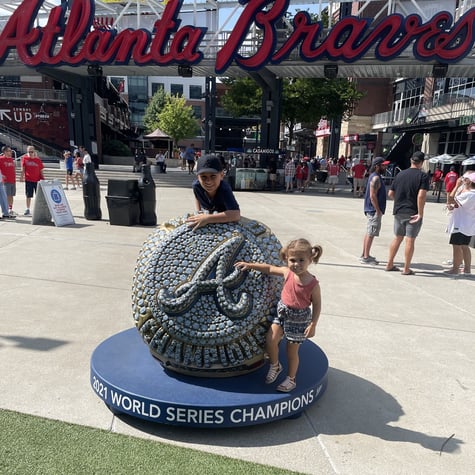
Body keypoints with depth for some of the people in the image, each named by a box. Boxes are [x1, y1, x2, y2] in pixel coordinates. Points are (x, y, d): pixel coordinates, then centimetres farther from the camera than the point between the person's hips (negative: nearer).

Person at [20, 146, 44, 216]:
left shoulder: (38, 159, 4)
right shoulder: (24, 158, 3)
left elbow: (41, 170, 7)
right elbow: (23, 169, 1)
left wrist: (42, 179, 1)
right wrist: (21, 177, -8)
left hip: (37, 180, 0)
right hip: (28, 180, 0)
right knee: (28, 196, 4)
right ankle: (27, 209, 13)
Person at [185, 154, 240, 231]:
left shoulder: (224, 189, -42)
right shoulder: (196, 185, -28)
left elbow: (236, 215, -56)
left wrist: (207, 219, -57)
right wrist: (199, 212, -8)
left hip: (224, 218, -4)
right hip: (206, 212, 4)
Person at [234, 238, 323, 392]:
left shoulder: (313, 283, -20)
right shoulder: (287, 273, -11)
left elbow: (317, 305, -11)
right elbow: (269, 269, 3)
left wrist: (313, 325, -12)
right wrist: (250, 265, -1)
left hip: (299, 318, -4)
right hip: (282, 312, 4)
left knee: (292, 351, 9)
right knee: (271, 340, -6)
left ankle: (291, 379, 32)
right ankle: (275, 366, 24)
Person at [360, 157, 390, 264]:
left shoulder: (375, 177, 16)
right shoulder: (376, 178, -16)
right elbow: (372, 196, -22)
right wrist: (378, 210, -20)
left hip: (372, 210, 10)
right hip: (374, 210, -10)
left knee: (369, 233, 15)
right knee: (371, 234, -6)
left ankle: (365, 255, 23)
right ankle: (366, 257, -2)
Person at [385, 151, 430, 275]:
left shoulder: (400, 174, 6)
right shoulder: (423, 176, -9)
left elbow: (390, 193, 7)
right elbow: (421, 195, -20)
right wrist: (420, 213, -16)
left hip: (398, 212, 5)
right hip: (413, 213, -5)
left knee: (397, 238, 15)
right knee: (410, 240, 1)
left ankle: (389, 264, 20)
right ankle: (406, 269, 7)